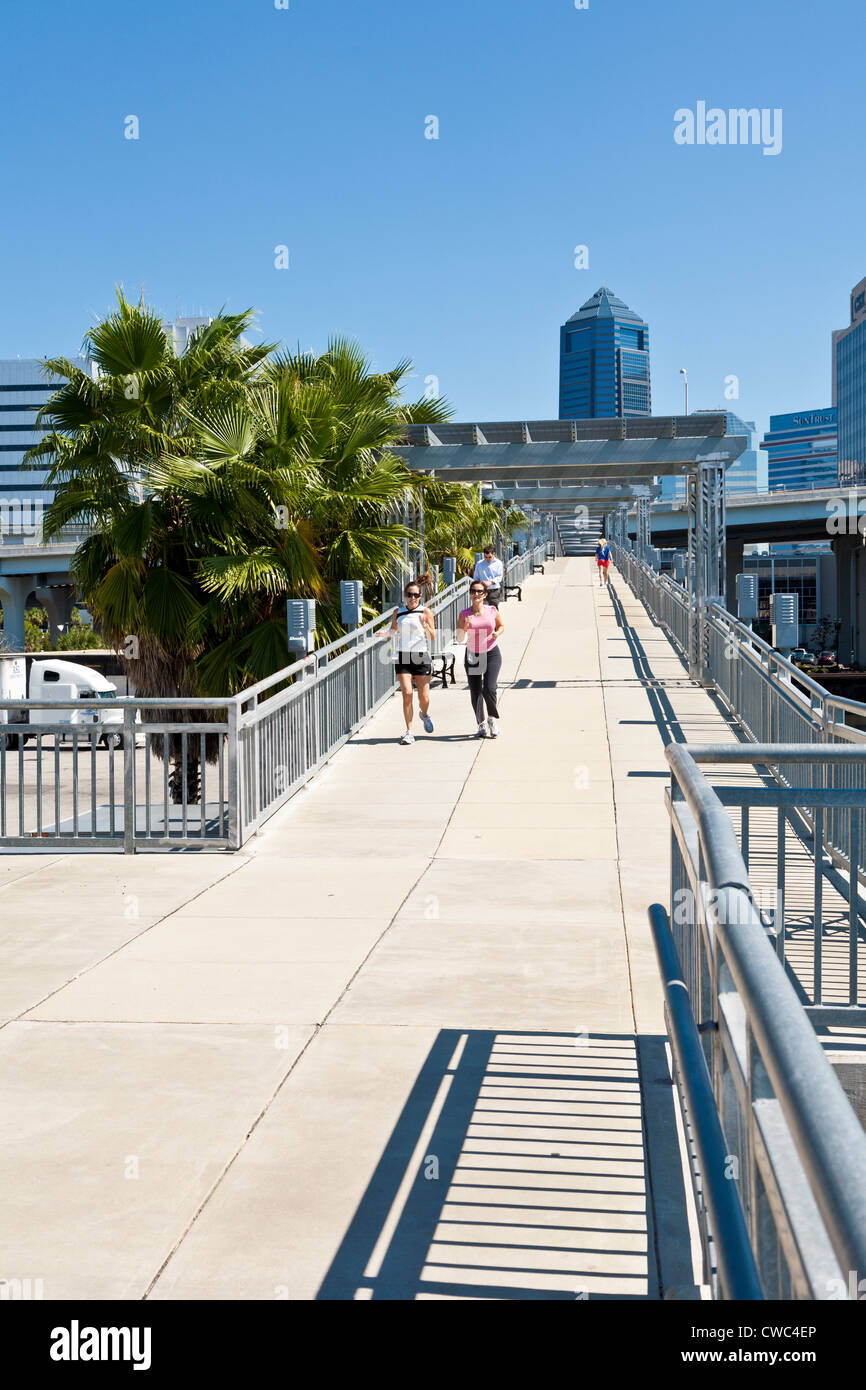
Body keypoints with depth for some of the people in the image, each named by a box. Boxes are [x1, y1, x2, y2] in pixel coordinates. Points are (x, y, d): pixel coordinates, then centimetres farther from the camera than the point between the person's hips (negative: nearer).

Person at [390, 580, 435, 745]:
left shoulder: (425, 612, 1)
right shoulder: (398, 612, 8)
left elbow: (433, 637, -1)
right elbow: (393, 631, 22)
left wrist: (426, 626, -20)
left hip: (421, 656, -1)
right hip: (403, 657, 1)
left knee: (424, 697, 2)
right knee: (406, 693, -11)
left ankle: (424, 714, 39)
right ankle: (409, 732, -2)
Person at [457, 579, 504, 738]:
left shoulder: (492, 611, -4)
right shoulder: (464, 615, -6)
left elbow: (501, 625, 14)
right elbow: (459, 639, -6)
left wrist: (497, 633, -7)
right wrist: (464, 628, -24)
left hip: (492, 654, -1)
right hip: (473, 656, 1)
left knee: (489, 689, -15)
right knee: (475, 693, 5)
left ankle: (493, 718, 12)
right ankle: (481, 725, 23)